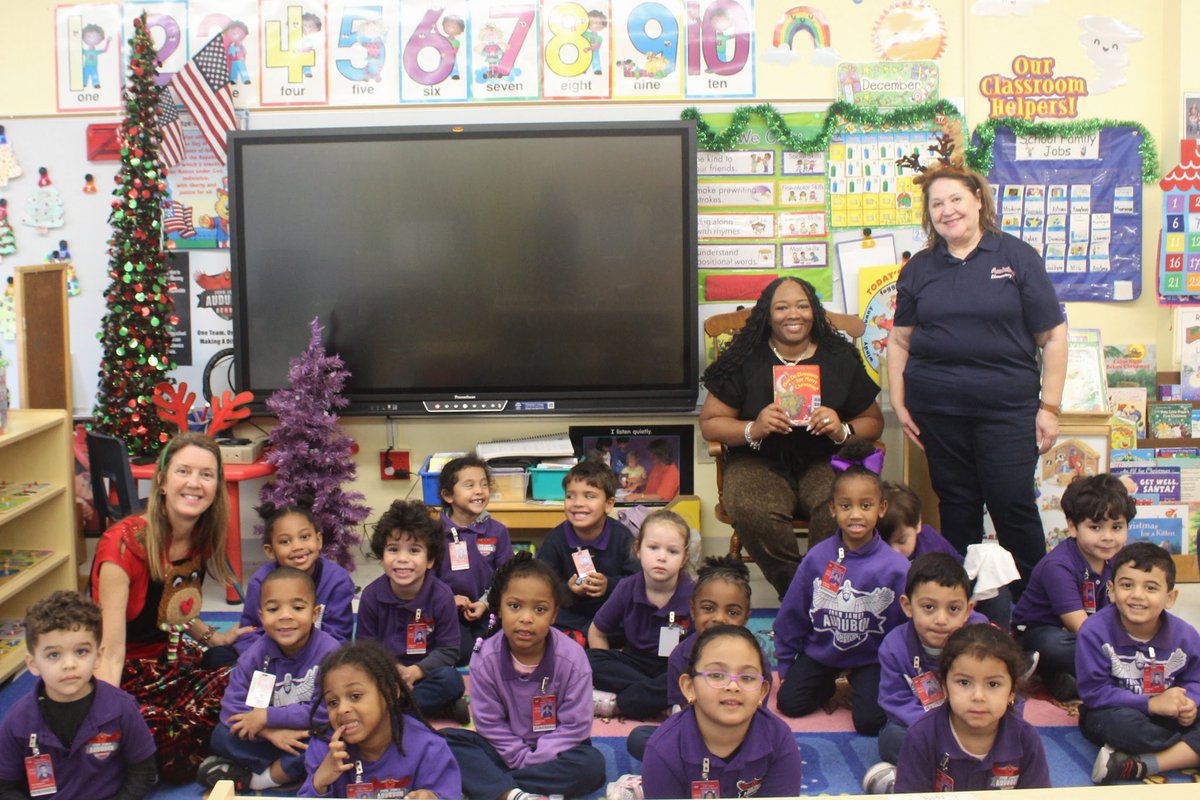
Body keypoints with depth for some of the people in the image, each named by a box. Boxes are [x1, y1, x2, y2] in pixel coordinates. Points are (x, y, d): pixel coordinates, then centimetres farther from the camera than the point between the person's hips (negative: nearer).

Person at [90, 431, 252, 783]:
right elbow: (110, 653, -27)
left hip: (173, 662, 7)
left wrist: (214, 637, 4)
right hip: (127, 678, -7)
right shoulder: (125, 543, -23)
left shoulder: (201, 540, -1)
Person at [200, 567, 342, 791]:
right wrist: (270, 731, -29)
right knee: (222, 734, -16)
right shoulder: (256, 654, -8)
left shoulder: (329, 652, -20)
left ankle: (259, 778, -18)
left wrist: (268, 716, -23)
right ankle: (291, 769, -19)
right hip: (270, 737, 3)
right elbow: (232, 706, -13)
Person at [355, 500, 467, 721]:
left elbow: (448, 650, -9)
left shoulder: (442, 596, -13)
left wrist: (416, 671, -26)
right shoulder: (371, 595, -9)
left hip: (425, 672, -1)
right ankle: (434, 704, -23)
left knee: (451, 680, -31)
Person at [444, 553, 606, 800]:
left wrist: (533, 761, -19)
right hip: (507, 750, 1)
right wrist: (521, 759, -15)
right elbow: (489, 722, -8)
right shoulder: (485, 659, -15)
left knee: (592, 765, -31)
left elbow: (574, 726, -14)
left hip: (553, 751, -1)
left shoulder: (572, 658, -18)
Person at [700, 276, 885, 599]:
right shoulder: (744, 360, 2)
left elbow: (873, 422, 13)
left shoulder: (840, 359, 7)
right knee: (754, 512, -35)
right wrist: (753, 429, -16)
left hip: (824, 460, 1)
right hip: (760, 462, -1)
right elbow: (710, 423, 3)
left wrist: (842, 431, -11)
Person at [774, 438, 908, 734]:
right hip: (820, 651, 2)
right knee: (789, 703, -10)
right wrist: (785, 665, 7)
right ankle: (829, 683, 20)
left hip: (873, 657, -2)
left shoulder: (895, 566, -16)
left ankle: (859, 685, 16)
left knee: (870, 720, -18)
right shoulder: (817, 557, -11)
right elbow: (791, 615, 1)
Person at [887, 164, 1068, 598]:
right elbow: (899, 340, 14)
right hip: (937, 409, 3)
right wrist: (898, 402, 6)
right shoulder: (918, 269, 10)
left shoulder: (1017, 257, 0)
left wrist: (1049, 407, -5)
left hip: (1008, 408, -3)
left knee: (1013, 505, -4)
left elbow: (1053, 337, -1)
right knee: (956, 507, 10)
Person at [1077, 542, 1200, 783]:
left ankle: (1135, 767, -28)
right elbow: (1093, 691, -20)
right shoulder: (1095, 631, -20)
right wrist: (1152, 703, -25)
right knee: (1124, 723, -38)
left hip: (1165, 715, 5)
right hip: (1111, 713, -4)